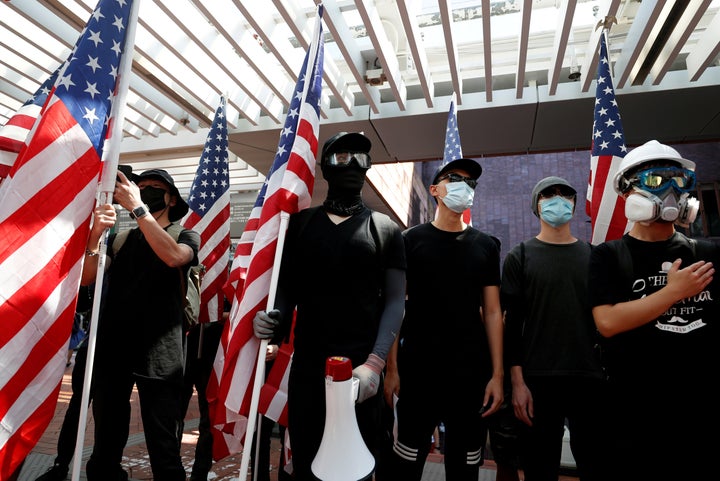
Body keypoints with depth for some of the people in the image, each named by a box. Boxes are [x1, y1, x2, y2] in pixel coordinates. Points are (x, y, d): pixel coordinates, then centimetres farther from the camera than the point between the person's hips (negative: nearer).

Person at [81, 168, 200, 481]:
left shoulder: (186, 235, 7)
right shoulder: (121, 236, 16)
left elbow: (172, 256, -16)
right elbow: (87, 278, 3)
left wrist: (137, 207, -18)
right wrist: (96, 233, -13)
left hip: (158, 353, -3)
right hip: (112, 348, 4)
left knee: (164, 447, -4)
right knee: (107, 442, 10)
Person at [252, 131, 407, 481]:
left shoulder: (385, 229, 3)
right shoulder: (300, 223, 7)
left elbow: (395, 301, -2)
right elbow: (286, 287, 11)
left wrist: (374, 363, -14)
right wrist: (273, 317, -11)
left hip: (361, 370, -1)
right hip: (307, 367, 1)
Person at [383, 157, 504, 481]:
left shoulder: (485, 246, 8)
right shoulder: (411, 240, 0)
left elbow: (492, 313, 6)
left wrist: (497, 374, 0)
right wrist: (391, 367, -7)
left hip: (472, 373, 3)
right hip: (418, 370, -2)